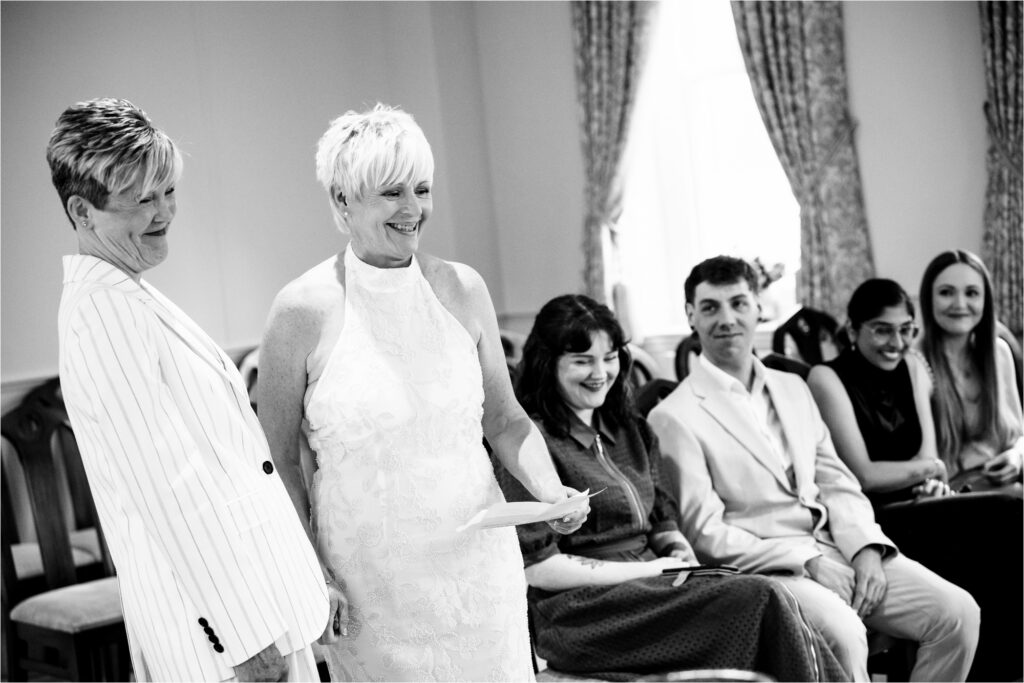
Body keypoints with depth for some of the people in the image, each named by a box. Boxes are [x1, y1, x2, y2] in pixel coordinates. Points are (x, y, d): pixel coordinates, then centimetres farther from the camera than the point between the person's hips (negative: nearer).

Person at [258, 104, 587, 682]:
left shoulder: (463, 289, 1)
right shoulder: (303, 311, -9)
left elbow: (505, 419, 10)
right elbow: (280, 458, -2)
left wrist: (551, 493, -6)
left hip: (477, 561, 3)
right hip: (369, 578, -3)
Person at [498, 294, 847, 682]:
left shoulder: (632, 432, 19)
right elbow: (538, 568, -10)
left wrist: (679, 555, -4)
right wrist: (650, 569, -10)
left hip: (651, 590, 7)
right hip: (584, 614, -6)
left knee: (773, 604, -23)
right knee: (762, 600, -25)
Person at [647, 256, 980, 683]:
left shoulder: (793, 389, 18)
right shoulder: (674, 417, -4)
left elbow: (836, 482, 15)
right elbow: (704, 534, -9)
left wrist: (866, 548, -4)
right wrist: (807, 561, -15)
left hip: (840, 550, 7)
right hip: (763, 566, -6)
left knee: (958, 613, -10)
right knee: (844, 634, -33)